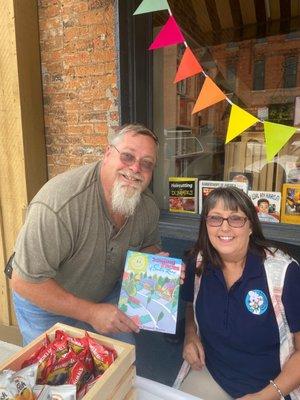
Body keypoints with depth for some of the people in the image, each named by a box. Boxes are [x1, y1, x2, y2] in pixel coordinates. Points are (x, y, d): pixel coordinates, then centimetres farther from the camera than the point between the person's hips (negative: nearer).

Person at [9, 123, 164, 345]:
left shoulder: (148, 205, -16)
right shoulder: (60, 202, -38)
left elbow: (150, 244, 4)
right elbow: (24, 281, -31)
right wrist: (91, 313, -30)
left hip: (107, 294, 5)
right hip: (47, 304, -4)